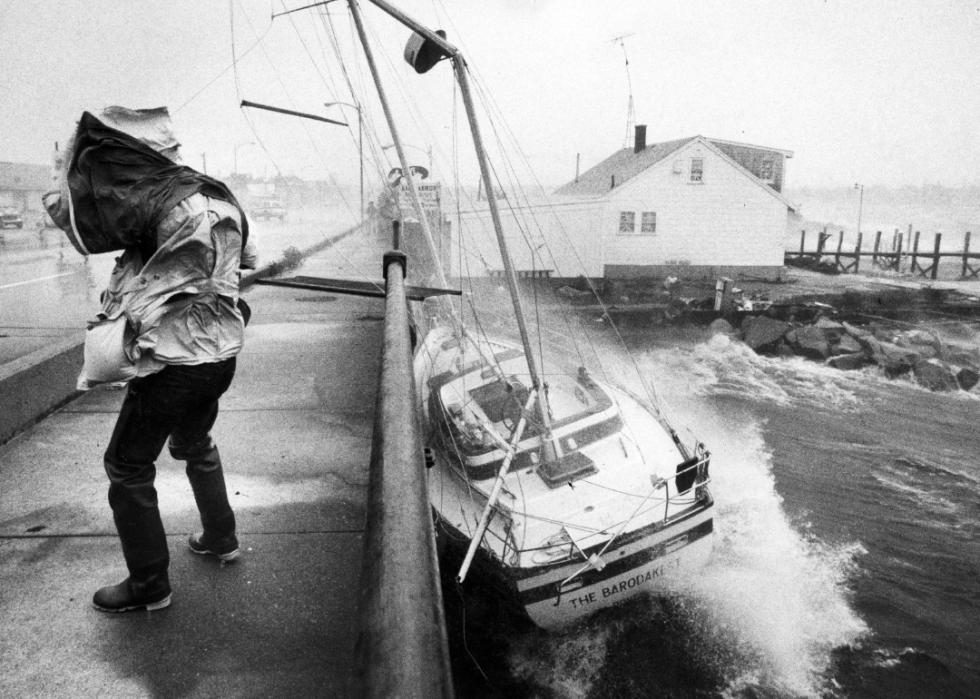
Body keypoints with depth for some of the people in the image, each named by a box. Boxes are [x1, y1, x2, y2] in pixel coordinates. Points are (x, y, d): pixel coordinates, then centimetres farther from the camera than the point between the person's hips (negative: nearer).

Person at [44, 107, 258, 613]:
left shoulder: (160, 199, -17)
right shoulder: (215, 196, 6)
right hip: (220, 355, 8)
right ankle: (221, 538, 42)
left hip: (173, 362, -8)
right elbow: (247, 258, 19)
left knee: (127, 467, 7)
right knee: (194, 444, 29)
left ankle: (149, 585, 17)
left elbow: (75, 205, -15)